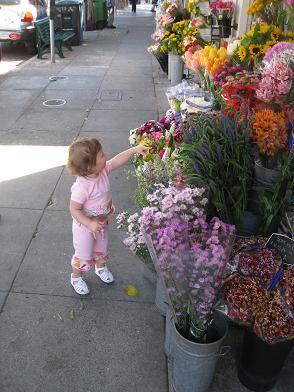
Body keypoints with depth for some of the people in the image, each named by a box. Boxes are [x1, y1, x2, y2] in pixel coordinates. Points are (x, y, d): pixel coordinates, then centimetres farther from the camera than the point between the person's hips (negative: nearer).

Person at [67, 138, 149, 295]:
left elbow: (117, 160, -2)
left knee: (101, 248, 29)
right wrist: (90, 224, -33)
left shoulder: (102, 170, -16)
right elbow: (74, 210, -29)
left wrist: (134, 150, -8)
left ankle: (101, 268, 57)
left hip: (101, 223, 7)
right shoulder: (82, 187, -37)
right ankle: (76, 277, 41)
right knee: (84, 255, 14)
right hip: (85, 226, -7)